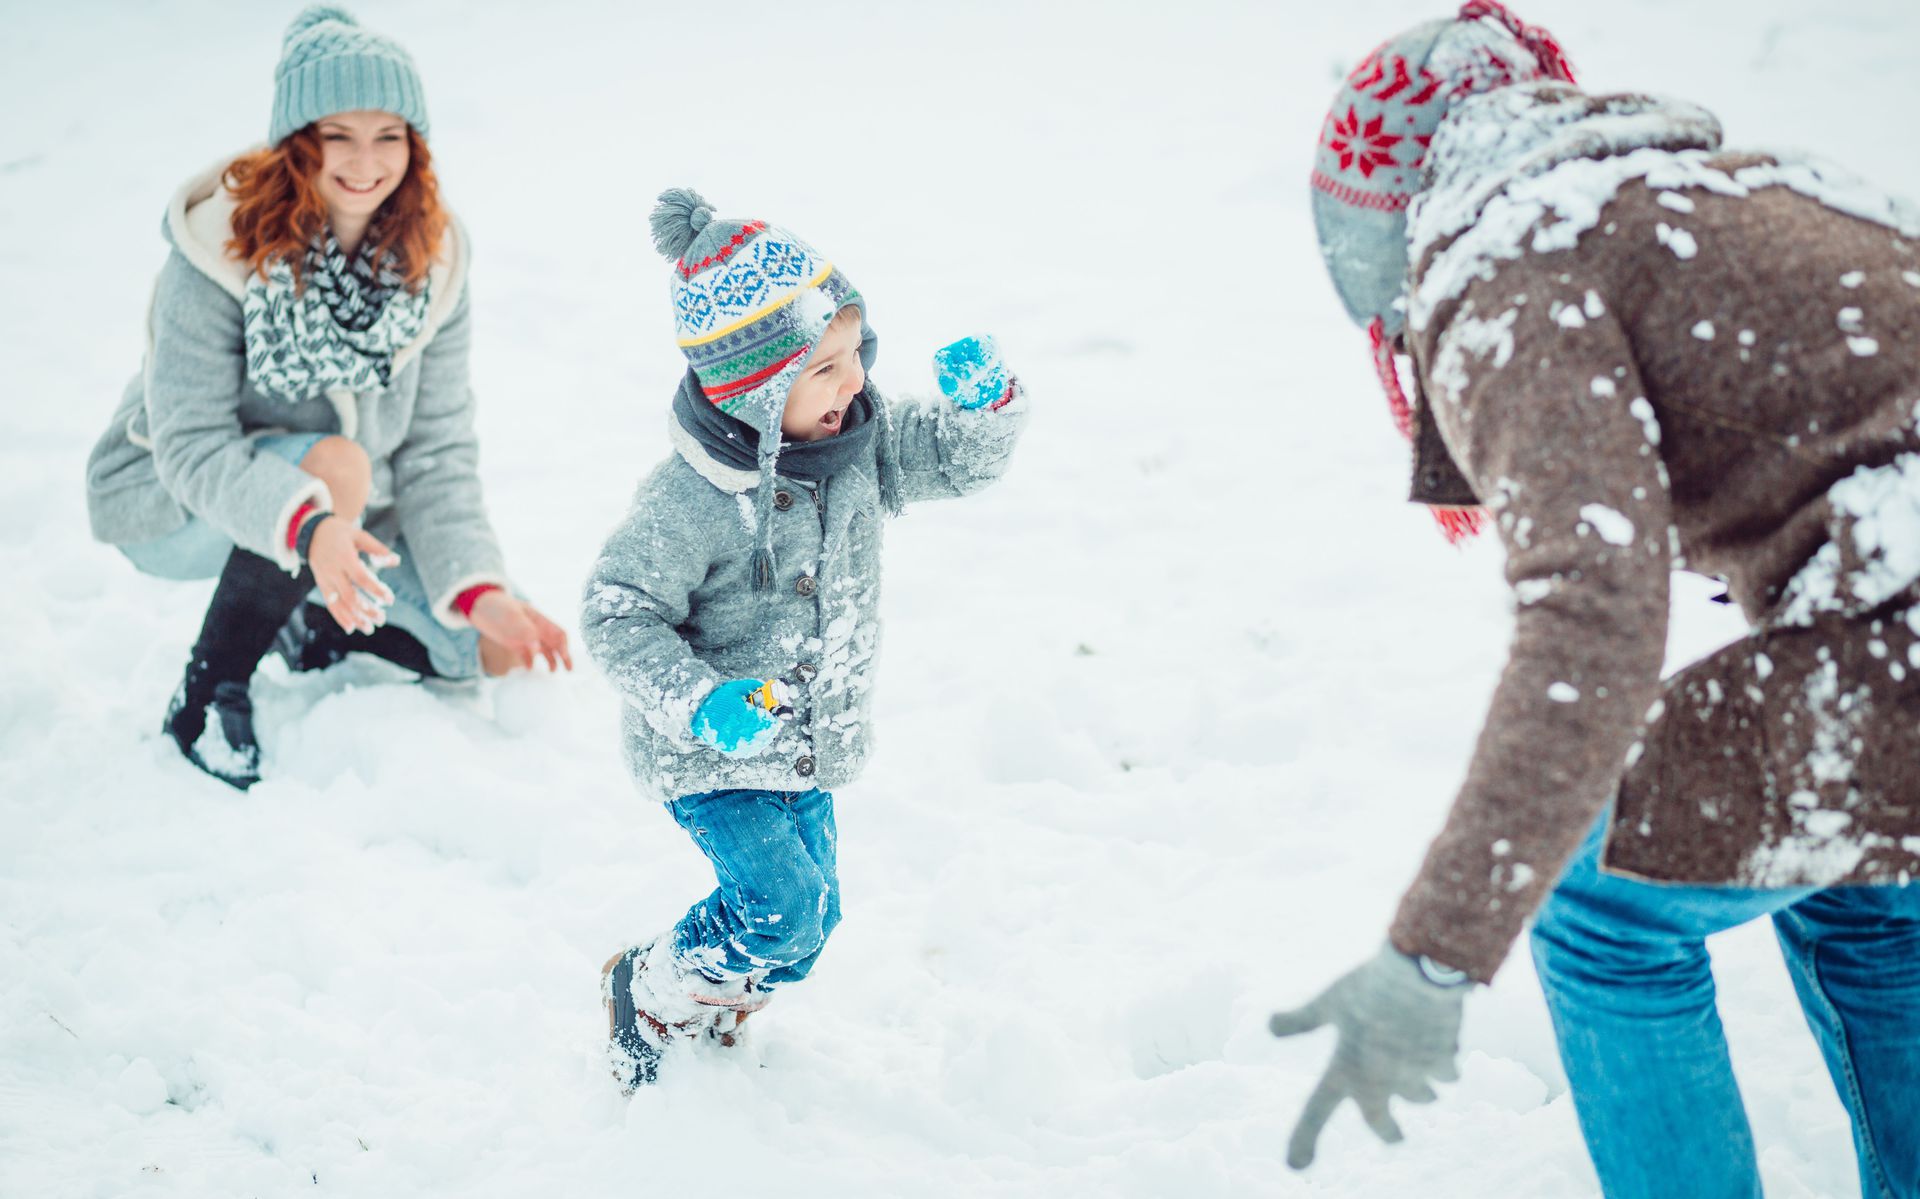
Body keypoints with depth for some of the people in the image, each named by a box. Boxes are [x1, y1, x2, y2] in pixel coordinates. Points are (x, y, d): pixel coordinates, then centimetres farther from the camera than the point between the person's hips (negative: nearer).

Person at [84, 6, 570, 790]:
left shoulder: (431, 263, -11)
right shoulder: (220, 248, -25)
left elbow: (437, 452, -11)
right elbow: (190, 446, -29)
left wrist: (479, 589, -25)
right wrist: (306, 525, -48)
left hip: (340, 520, 5)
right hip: (169, 507, -5)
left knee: (495, 647, -8)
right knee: (337, 461, -37)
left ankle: (312, 628, 19)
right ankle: (206, 696, -17)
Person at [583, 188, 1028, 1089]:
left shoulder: (862, 442, -6)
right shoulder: (686, 504, -26)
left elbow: (961, 459, 4)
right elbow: (617, 618, -22)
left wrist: (985, 403, -18)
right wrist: (700, 703, -34)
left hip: (811, 748, 7)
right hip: (713, 759, -7)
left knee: (811, 921, 12)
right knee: (782, 904, -16)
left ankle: (710, 1019, 40)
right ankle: (645, 993, 11)